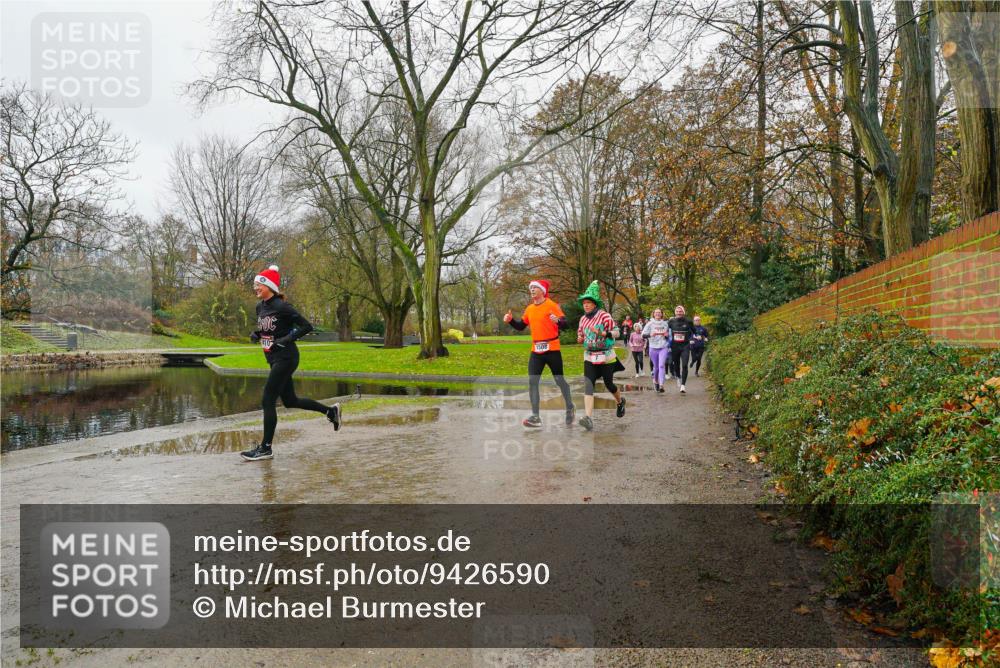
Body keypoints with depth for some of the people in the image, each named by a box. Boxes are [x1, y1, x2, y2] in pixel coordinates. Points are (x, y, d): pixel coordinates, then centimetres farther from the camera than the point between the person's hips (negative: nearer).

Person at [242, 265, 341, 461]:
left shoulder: (281, 307, -16)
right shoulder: (260, 307, 8)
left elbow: (306, 326, -15)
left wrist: (287, 339, -24)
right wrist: (255, 334, 4)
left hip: (285, 358, -9)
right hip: (274, 359, 9)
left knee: (267, 401, -8)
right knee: (290, 401, 16)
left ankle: (265, 448, 1)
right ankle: (330, 410, 31)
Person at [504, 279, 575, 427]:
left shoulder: (551, 305, -9)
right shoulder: (529, 309, 9)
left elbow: (566, 325, -15)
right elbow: (520, 327, 19)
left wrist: (557, 321, -36)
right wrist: (510, 320, 2)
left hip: (552, 349, -5)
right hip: (536, 351, 6)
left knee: (559, 380, 6)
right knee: (532, 381, -3)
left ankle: (570, 408, 28)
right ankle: (535, 416, -1)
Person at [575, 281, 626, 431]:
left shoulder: (604, 315, -10)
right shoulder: (583, 319, 8)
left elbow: (616, 332, -12)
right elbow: (580, 334, 22)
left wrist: (602, 333, -29)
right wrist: (580, 339, -1)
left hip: (606, 356, -4)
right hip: (589, 357, 4)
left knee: (609, 384, 10)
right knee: (588, 385, -14)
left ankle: (620, 401, 45)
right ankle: (589, 418, -24)